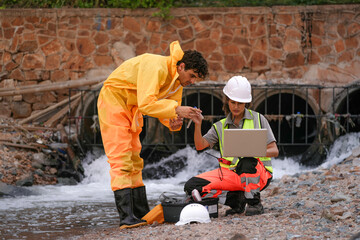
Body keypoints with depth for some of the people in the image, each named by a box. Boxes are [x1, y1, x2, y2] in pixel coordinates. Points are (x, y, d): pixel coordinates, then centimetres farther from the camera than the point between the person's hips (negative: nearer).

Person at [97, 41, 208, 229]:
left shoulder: (177, 80, 2)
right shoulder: (156, 67, -27)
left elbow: (164, 107, 5)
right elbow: (146, 104, -35)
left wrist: (173, 123, -16)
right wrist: (177, 109, -35)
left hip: (131, 107, 10)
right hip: (113, 99, -10)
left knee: (134, 161, 11)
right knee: (121, 160, -16)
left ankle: (142, 215, 15)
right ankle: (126, 218, -22)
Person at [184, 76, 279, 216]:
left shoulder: (258, 119, 7)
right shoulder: (220, 126, 15)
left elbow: (274, 151, 0)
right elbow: (200, 146, 2)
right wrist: (198, 125, -15)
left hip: (259, 174, -3)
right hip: (231, 173, 3)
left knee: (247, 161, -40)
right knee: (192, 186, -17)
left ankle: (255, 203, -19)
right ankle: (235, 199, -5)